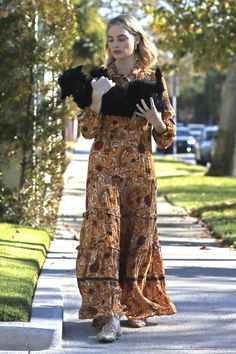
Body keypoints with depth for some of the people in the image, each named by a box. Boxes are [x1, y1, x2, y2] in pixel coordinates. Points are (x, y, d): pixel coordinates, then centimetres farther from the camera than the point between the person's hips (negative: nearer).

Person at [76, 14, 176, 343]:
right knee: (104, 232, -13)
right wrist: (97, 99, -15)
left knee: (138, 237, 6)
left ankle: (134, 305, 22)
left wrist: (156, 118, -15)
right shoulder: (99, 79, 5)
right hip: (104, 169, -1)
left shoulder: (153, 81, 4)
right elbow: (88, 130, -1)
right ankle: (109, 312, -17)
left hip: (140, 170, 1)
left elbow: (167, 137, 5)